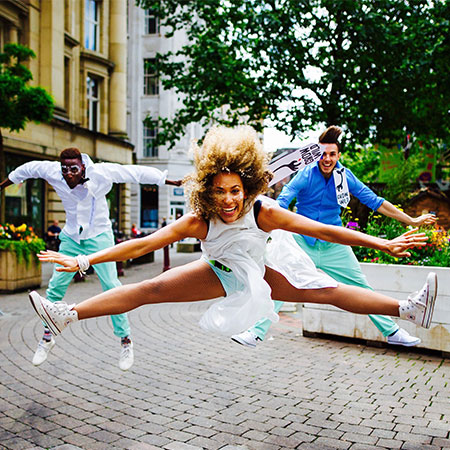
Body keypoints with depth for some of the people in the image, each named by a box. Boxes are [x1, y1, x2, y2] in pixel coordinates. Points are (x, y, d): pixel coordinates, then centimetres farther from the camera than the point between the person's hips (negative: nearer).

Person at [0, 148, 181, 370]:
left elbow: (137, 172, -14)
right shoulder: (52, 172, -13)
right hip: (71, 237, 3)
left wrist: (174, 182, -10)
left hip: (99, 236, -3)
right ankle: (47, 338, 24)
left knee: (111, 287, -10)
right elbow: (27, 169, 9)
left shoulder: (101, 173, -21)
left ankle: (125, 341, 3)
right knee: (55, 287, 3)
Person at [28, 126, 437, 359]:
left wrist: (384, 244, -30)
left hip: (261, 272, 0)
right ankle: (68, 315, 3)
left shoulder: (265, 213, -35)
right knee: (149, 290, -6)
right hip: (221, 274, 1)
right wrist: (84, 262, -36)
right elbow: (141, 245, -32)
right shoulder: (198, 222, -32)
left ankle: (408, 309, 8)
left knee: (327, 290, -6)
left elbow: (323, 230, -32)